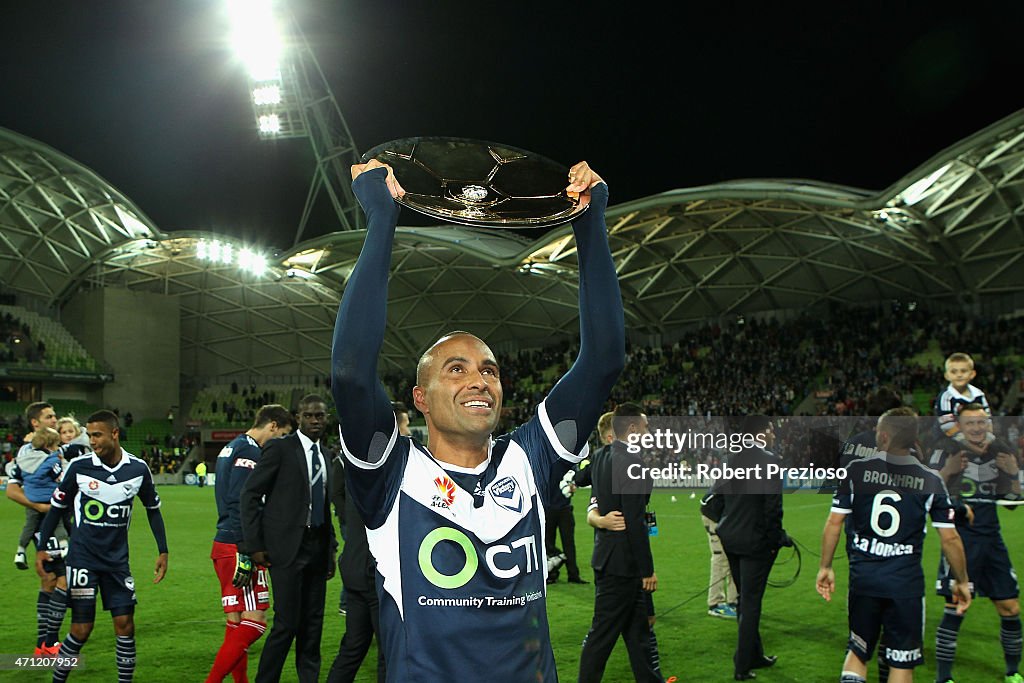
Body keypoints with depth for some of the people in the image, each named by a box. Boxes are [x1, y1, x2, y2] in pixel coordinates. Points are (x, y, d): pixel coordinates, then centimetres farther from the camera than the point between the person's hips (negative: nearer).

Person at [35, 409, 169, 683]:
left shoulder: (138, 468, -3)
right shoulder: (79, 466, -8)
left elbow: (153, 509, 11)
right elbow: (57, 506, 5)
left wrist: (163, 551, 9)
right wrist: (41, 548, 3)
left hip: (117, 559, 2)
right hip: (83, 559, -2)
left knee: (125, 625, 0)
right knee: (81, 629, -4)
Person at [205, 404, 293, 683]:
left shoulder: (230, 448, 19)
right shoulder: (250, 451, -12)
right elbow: (241, 505, -19)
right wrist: (247, 555, -21)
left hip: (224, 545, 10)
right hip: (238, 548, -10)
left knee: (237, 624, 14)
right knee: (254, 622, -8)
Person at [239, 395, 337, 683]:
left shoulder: (325, 455, 13)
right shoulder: (279, 448, -7)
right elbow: (249, 494, -8)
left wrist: (330, 548, 14)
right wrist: (254, 545, -11)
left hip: (317, 548, 6)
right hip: (287, 548, -6)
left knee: (313, 623, 9)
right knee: (287, 624, -7)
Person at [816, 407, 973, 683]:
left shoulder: (856, 469, -3)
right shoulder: (931, 481, -3)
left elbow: (834, 523, -1)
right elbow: (950, 538, -1)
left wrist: (825, 567, 10)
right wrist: (962, 581, 12)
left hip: (863, 577, 1)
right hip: (906, 582, -1)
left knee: (857, 652, 17)